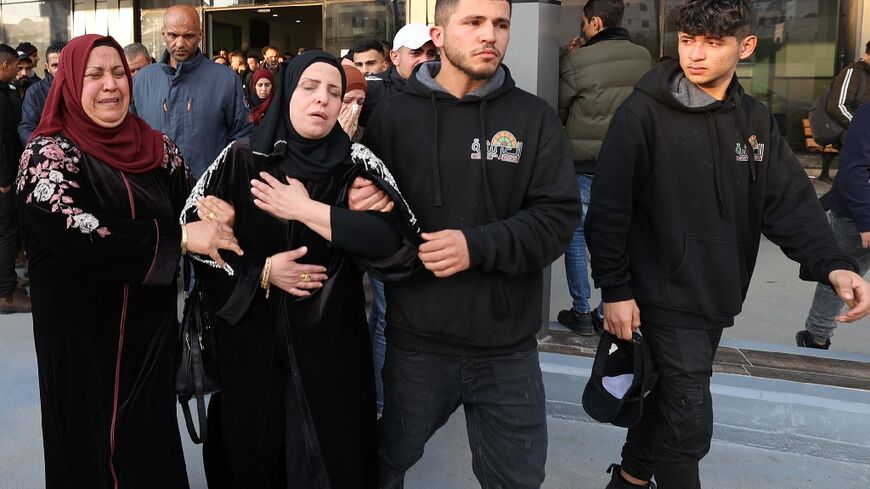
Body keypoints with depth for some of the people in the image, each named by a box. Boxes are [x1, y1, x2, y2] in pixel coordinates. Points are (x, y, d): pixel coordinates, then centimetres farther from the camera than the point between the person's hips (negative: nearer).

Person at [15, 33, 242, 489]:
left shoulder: (157, 148, 4)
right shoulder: (48, 153, -11)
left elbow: (188, 212, 10)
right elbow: (76, 234, -26)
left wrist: (215, 212, -13)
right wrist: (178, 237, -25)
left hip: (152, 326, 4)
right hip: (82, 334, -4)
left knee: (152, 440, 17)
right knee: (92, 448, 12)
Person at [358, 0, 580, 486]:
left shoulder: (535, 118, -1)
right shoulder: (393, 114, -1)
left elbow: (559, 217, -7)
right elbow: (363, 204, 2)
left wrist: (478, 246, -21)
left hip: (509, 348, 0)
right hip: (417, 341, 0)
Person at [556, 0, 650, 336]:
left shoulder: (576, 61, -14)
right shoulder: (643, 58, -1)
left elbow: (558, 112, -2)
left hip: (584, 162, -4)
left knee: (576, 236, 9)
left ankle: (581, 313, 13)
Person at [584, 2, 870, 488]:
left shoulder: (757, 122, 5)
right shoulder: (643, 112, -12)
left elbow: (792, 203, -1)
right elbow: (609, 207, -13)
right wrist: (615, 289, -15)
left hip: (717, 297, 6)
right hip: (665, 296, -6)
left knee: (669, 399, 20)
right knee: (689, 420, -2)